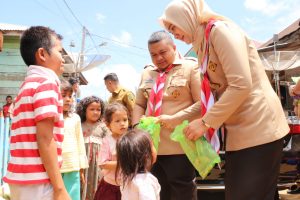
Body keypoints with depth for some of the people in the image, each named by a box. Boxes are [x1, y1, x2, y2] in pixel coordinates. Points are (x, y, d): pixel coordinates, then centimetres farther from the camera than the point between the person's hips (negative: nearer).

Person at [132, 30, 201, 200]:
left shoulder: (191, 68, -2)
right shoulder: (147, 73, 15)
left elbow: (202, 103, -9)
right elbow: (139, 104, 20)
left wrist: (174, 119, -17)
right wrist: (137, 126, 2)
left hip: (179, 147, -5)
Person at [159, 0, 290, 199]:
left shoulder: (220, 29, -11)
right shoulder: (204, 42, 16)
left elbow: (241, 85, -21)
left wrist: (205, 122, -15)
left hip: (257, 130, -9)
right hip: (239, 132, 9)